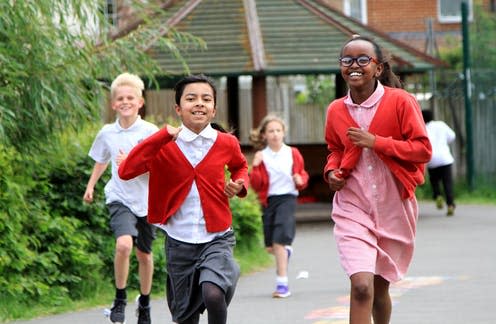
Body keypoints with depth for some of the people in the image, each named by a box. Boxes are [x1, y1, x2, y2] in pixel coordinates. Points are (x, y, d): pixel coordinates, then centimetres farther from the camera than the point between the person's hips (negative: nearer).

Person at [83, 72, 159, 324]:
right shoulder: (107, 133, 1)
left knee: (144, 254, 12)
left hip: (146, 201, 0)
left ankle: (144, 303, 35)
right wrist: (90, 185, 22)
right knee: (124, 244, -25)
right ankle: (120, 299, -7)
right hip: (120, 198, 0)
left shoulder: (150, 132, -8)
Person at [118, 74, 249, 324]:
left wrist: (240, 184, -1)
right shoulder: (165, 145, -6)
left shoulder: (227, 144, -2)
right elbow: (125, 172, -22)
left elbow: (240, 166, 22)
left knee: (213, 294, -28)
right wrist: (164, 135, -24)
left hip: (217, 239, -1)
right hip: (179, 242, 1)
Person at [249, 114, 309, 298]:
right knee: (271, 247, 8)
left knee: (280, 241, -15)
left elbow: (303, 174, 15)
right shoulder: (262, 157, 2)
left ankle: (282, 284, -13)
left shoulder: (293, 154, 3)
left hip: (287, 198, -3)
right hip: (269, 200, 3)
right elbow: (256, 185, -1)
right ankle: (286, 251, 45)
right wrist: (255, 167, -16)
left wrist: (300, 180, -7)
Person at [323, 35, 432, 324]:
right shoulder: (336, 111, 2)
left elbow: (423, 149, -12)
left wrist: (376, 142, -20)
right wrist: (332, 170, -1)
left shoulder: (400, 101, -8)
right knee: (361, 286, -18)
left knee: (380, 287, 15)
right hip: (353, 208, 1)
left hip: (394, 209, 0)